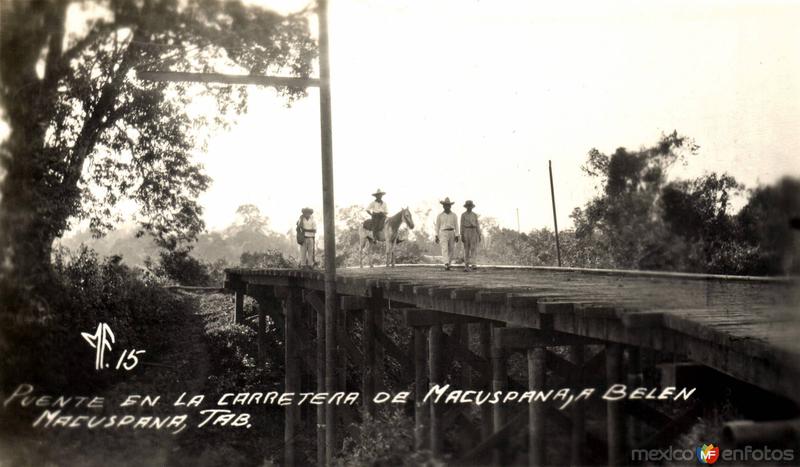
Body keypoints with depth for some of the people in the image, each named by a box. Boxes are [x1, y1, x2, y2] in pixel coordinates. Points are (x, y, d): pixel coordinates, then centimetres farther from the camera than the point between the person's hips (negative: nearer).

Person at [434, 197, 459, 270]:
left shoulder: (454, 215, 2)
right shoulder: (439, 215, 0)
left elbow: (456, 226, 1)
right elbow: (437, 226, 4)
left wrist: (457, 236, -8)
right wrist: (436, 237, -1)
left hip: (452, 233, 3)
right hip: (443, 234, -2)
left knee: (451, 250, 6)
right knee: (445, 249, -18)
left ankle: (448, 265, 25)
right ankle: (446, 265, -28)